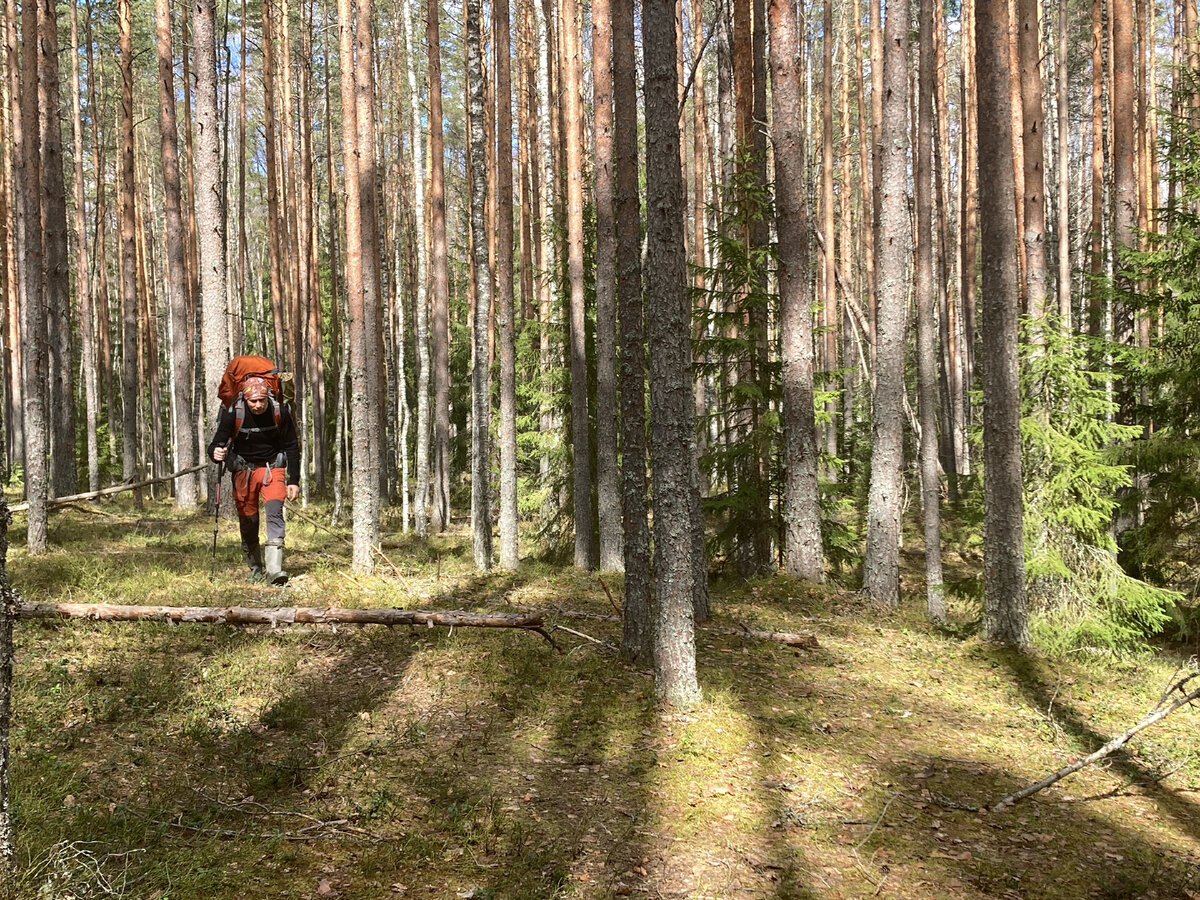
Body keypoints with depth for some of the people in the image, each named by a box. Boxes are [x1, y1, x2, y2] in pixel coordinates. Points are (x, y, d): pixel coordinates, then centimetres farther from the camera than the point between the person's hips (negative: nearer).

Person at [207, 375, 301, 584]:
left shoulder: (280, 411, -15)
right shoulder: (233, 414, -19)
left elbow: (292, 447, -3)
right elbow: (216, 444, -16)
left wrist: (294, 481, -5)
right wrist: (216, 453, -42)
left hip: (272, 467, 0)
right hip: (244, 469, 0)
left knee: (275, 512, -20)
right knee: (248, 521, 4)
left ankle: (274, 570, -27)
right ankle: (255, 569, 26)